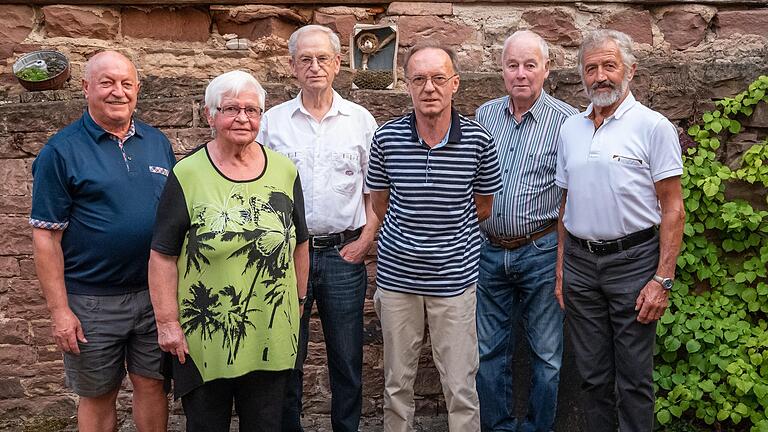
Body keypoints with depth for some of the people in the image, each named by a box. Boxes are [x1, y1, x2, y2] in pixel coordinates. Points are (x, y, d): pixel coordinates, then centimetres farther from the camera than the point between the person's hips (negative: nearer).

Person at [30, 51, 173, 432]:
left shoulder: (157, 143, 6)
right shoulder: (61, 151, -6)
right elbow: (46, 236, -8)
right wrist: (59, 310, -12)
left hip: (155, 293, 3)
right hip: (92, 301, -3)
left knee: (152, 385, 13)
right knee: (98, 396, 12)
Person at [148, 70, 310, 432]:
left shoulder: (284, 171, 2)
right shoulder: (187, 175, -8)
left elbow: (299, 244, 10)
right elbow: (163, 256, -7)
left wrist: (299, 301, 12)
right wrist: (167, 322, -8)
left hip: (272, 335, 3)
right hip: (204, 335, -2)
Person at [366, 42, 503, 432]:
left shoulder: (478, 141, -8)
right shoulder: (386, 138, -6)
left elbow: (484, 205, 8)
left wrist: (448, 230, 8)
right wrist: (410, 233, 8)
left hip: (454, 278, -1)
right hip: (397, 275, 1)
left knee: (461, 388, 7)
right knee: (396, 382, 16)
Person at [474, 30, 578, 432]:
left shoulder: (566, 120, -6)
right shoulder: (484, 116, 6)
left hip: (542, 251, -3)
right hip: (489, 251, 4)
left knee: (547, 353, 9)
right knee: (489, 350, 12)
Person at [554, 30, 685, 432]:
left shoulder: (653, 126, -6)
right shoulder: (570, 128, 10)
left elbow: (672, 208, -8)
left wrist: (662, 279, -14)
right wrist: (561, 270, 11)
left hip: (633, 262, -4)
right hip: (580, 263, 5)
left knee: (633, 379, 5)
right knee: (592, 373, 14)